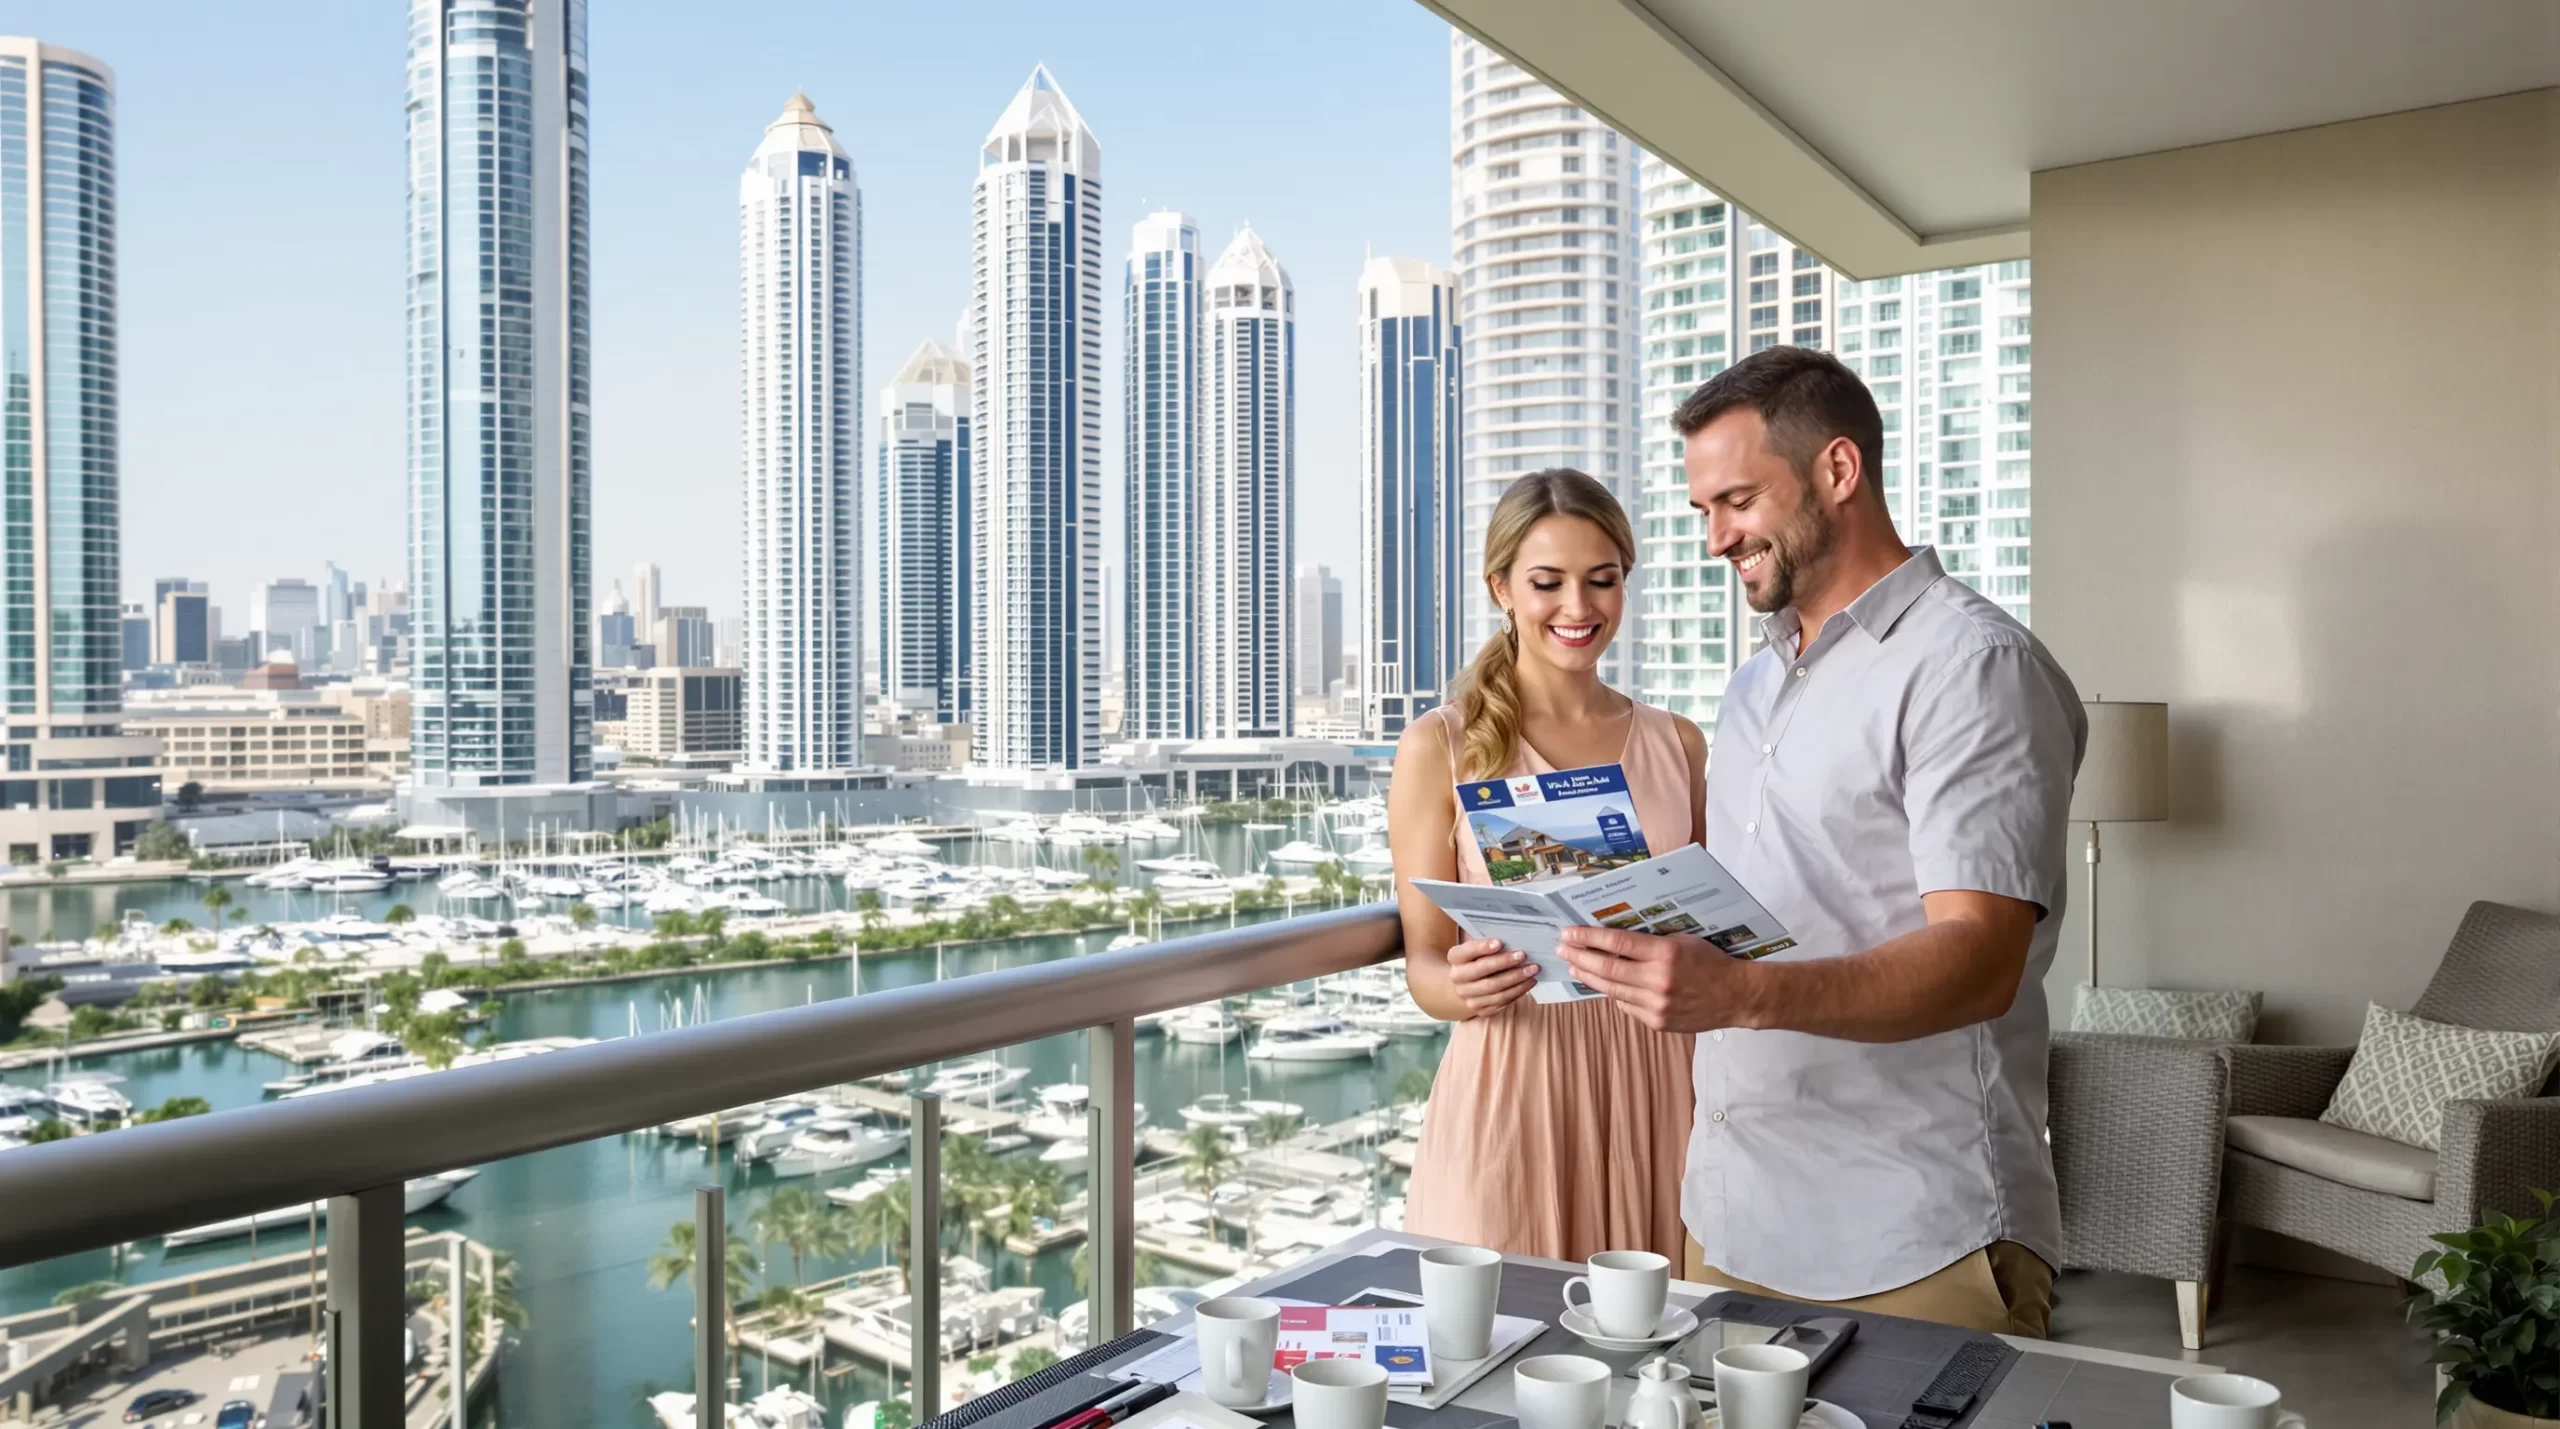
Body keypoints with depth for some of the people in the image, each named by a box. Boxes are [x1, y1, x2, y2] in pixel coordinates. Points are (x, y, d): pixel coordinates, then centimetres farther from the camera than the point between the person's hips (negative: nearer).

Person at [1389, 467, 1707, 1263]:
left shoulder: (1677, 745, 9)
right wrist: (1464, 989, -22)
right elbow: (1424, 959, -2)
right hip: (1508, 1089, -3)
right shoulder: (1441, 747, -1)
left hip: (1651, 1086, 3)